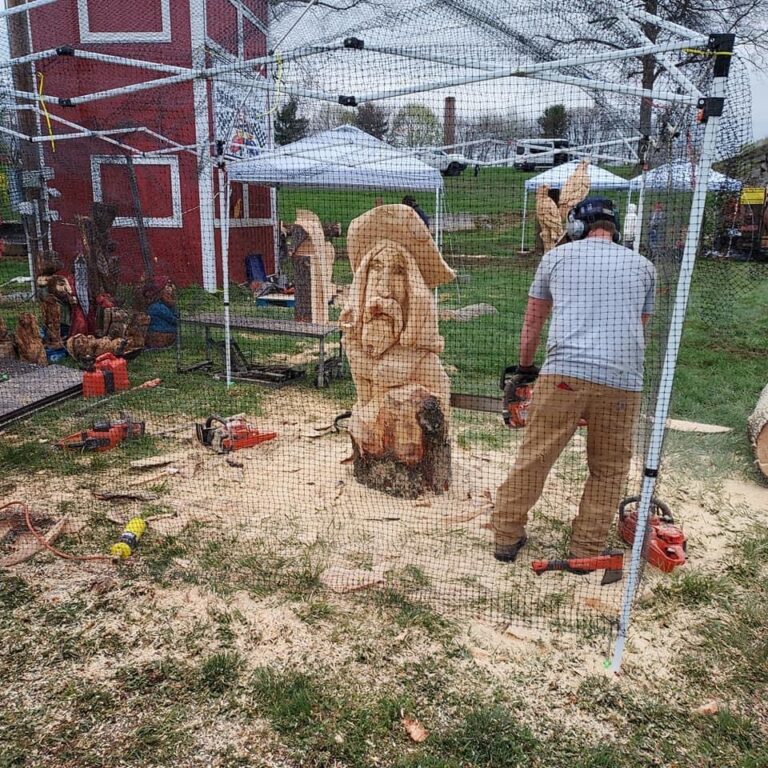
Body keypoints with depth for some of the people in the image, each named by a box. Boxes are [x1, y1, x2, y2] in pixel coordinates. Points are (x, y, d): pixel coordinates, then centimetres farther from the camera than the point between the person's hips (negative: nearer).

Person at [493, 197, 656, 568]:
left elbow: (532, 322, 20)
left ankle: (506, 537, 22)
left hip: (564, 373, -1)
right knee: (609, 469, 17)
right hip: (622, 383, 1)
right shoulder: (643, 266, 19)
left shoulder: (557, 256, 14)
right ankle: (586, 550, 22)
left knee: (533, 458, 11)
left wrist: (524, 369, 33)